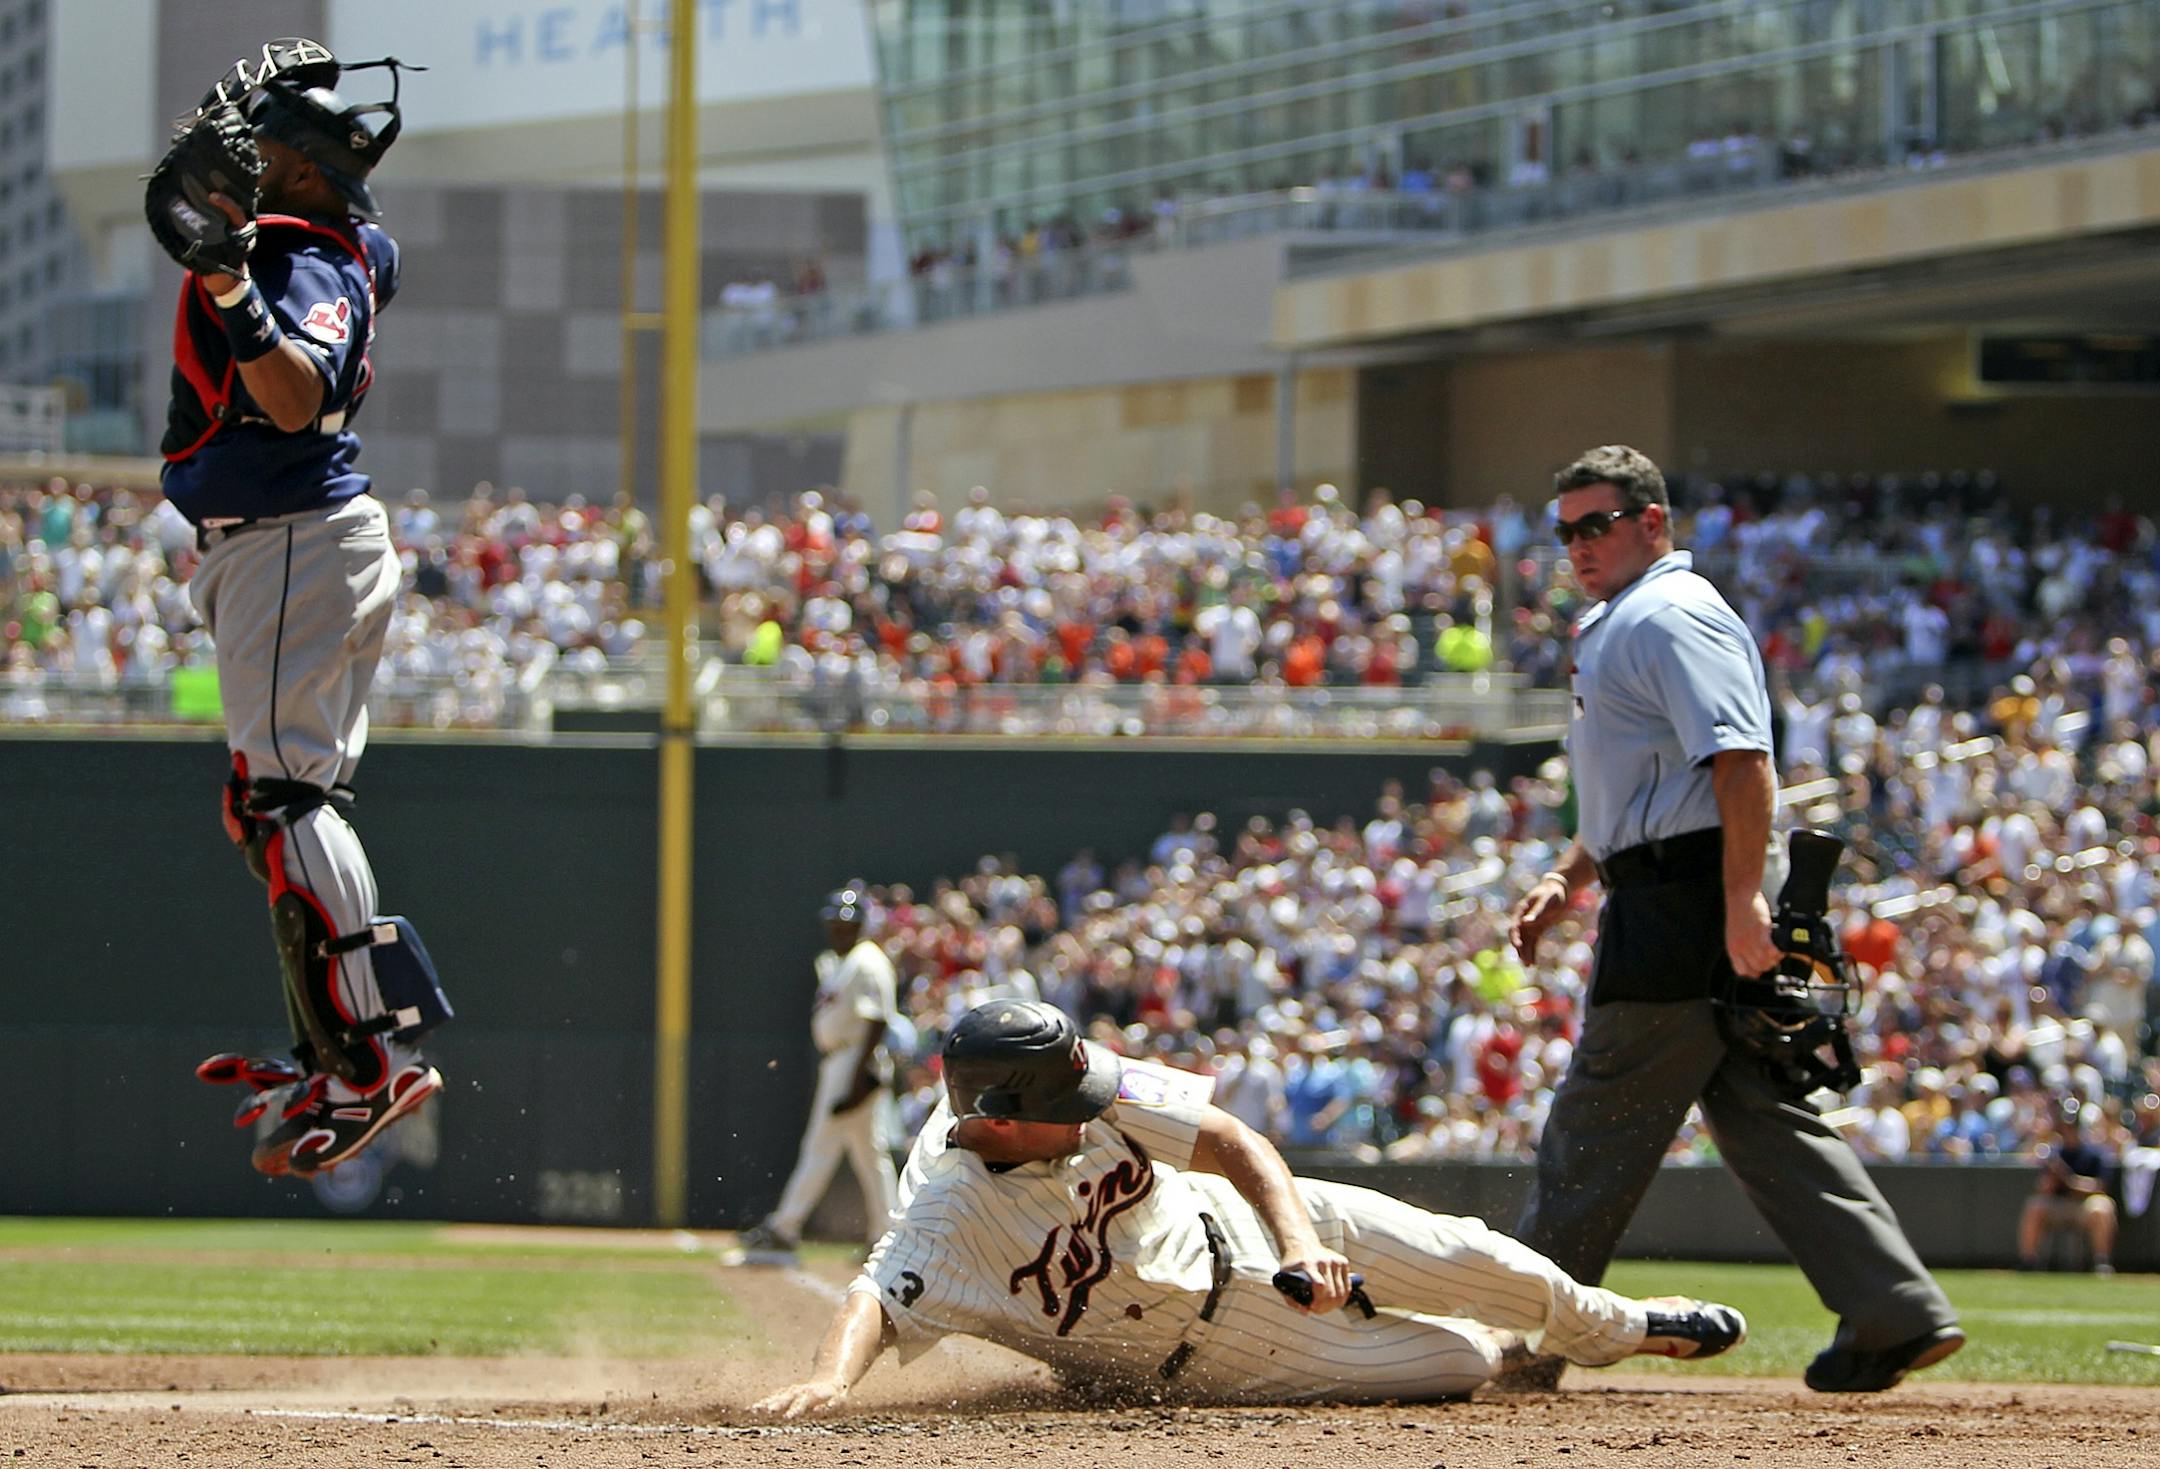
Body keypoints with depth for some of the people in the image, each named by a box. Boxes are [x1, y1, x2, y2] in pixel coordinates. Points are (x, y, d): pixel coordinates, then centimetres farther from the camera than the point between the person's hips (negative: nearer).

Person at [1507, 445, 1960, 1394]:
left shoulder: (1674, 618, -10)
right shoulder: (1615, 630, 24)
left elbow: (1742, 762, -21)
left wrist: (1741, 901, -29)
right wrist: (1567, 879, 19)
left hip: (1682, 908, -11)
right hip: (1681, 907, 11)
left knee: (1597, 1129, -5)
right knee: (1763, 1119, 6)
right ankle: (1897, 1313, 1)